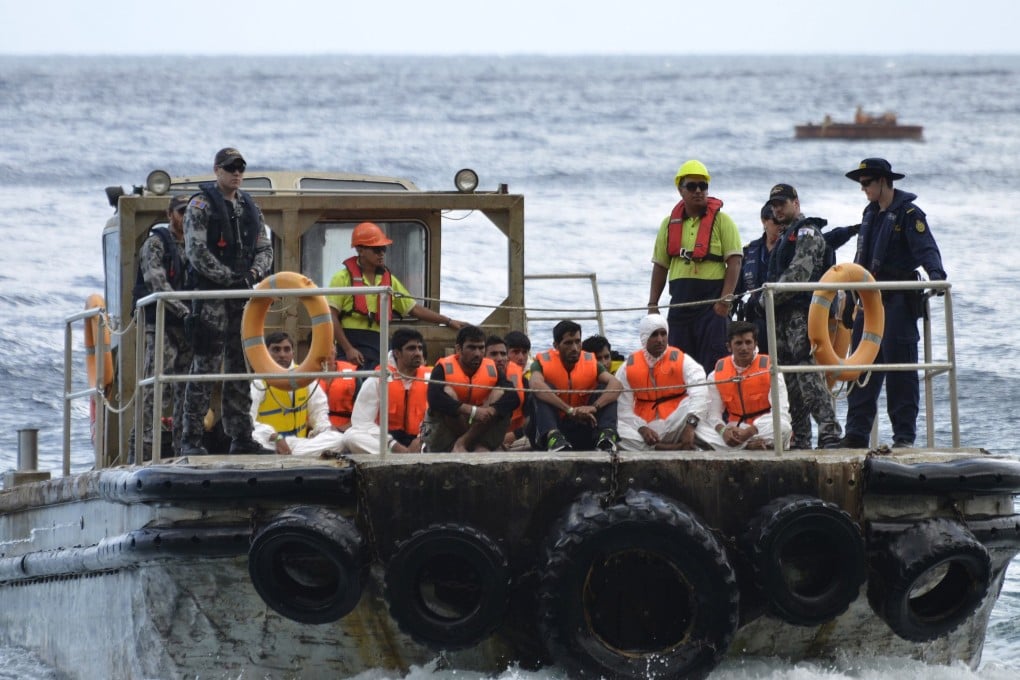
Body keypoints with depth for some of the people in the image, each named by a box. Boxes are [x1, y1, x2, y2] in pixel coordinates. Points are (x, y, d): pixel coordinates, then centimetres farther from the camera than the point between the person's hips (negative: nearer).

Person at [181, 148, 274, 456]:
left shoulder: (250, 208, 17)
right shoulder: (201, 205, -3)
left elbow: (264, 248, 17)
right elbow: (197, 252, -12)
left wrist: (255, 272, -4)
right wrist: (232, 278, -14)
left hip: (243, 295, 7)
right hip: (211, 293, -6)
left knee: (240, 368, 8)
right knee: (206, 366, -9)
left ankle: (241, 436, 12)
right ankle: (191, 439, -9)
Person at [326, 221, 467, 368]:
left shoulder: (389, 280, 17)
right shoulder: (343, 278, 0)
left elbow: (414, 309, 21)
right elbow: (331, 317, -6)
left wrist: (448, 321, 16)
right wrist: (348, 349, -15)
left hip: (379, 348, 5)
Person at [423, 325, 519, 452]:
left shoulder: (492, 369, -5)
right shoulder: (444, 368, -16)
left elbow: (513, 398, -18)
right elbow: (435, 398, -34)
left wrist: (490, 411, -37)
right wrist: (473, 411, -39)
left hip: (480, 431, 3)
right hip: (444, 435, -3)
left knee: (500, 393, -15)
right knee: (447, 391, -26)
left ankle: (463, 442, -24)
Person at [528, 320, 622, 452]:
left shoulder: (591, 362, 1)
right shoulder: (544, 362, -6)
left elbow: (616, 385, -17)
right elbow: (536, 385, -30)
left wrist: (594, 407, -37)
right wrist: (570, 410, -40)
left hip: (582, 429, 2)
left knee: (605, 389, -12)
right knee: (542, 391, -23)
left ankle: (607, 435, -41)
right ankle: (553, 437, -51)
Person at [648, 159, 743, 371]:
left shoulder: (721, 220, -1)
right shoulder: (670, 224, 13)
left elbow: (734, 261, -6)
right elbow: (660, 265, 17)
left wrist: (725, 299, -16)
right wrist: (652, 304, 11)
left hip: (712, 301, -5)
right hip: (680, 302, 5)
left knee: (713, 362, -10)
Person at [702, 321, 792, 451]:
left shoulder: (770, 370, -7)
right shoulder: (716, 375, 3)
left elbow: (780, 412, -15)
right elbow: (713, 414, 3)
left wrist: (749, 432, -29)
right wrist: (723, 431, -23)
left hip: (765, 431, -3)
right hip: (735, 429, 3)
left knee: (783, 427, -37)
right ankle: (750, 445, -32)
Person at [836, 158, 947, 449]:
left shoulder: (909, 214, -8)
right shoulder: (871, 214, 17)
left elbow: (926, 249, -18)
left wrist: (936, 273, -36)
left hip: (899, 301, -8)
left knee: (900, 365, -6)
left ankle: (904, 434, -2)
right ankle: (856, 433, 5)